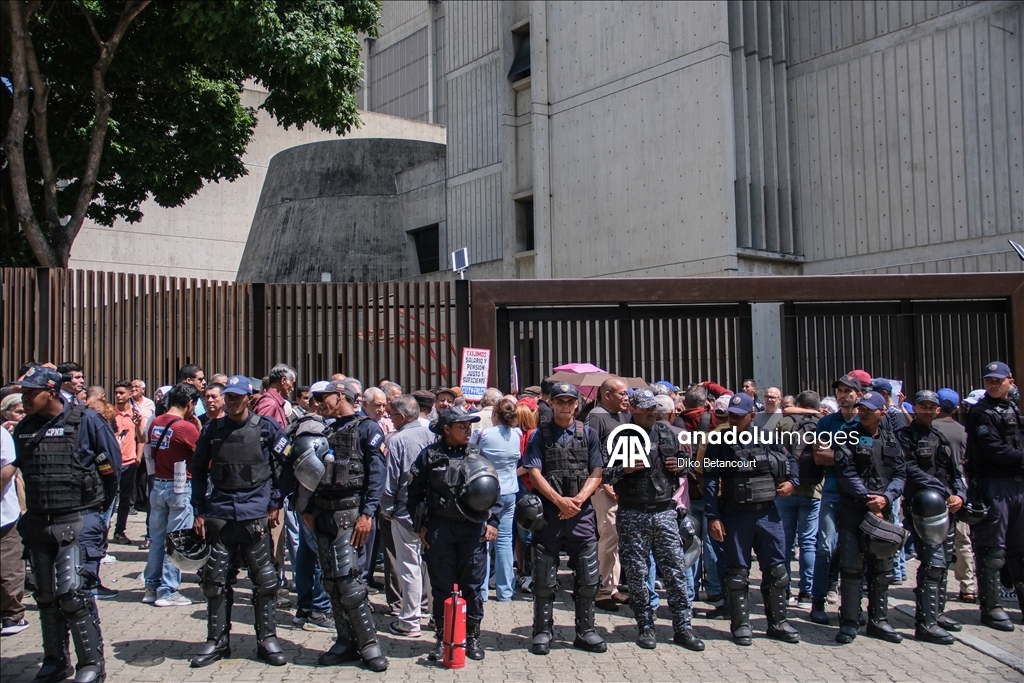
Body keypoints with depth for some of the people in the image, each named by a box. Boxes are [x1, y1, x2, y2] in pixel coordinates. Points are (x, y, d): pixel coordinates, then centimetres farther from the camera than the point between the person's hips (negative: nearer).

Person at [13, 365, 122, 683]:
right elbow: (21, 468, 20)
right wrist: (41, 506, 16)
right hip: (38, 525, 6)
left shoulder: (86, 421, -9)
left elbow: (112, 466, -3)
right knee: (46, 595, 13)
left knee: (73, 591, -11)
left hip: (79, 524, -6)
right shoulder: (24, 428, 6)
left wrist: (95, 508, 4)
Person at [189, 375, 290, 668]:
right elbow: (198, 471, 12)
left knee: (265, 579, 2)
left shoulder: (267, 428, 0)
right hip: (220, 515, 2)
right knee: (216, 580, 7)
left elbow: (283, 466, 4)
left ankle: (267, 640, 13)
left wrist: (275, 503, -1)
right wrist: (199, 511, 7)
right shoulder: (212, 430, 6)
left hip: (256, 515, -2)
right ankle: (217, 641, 20)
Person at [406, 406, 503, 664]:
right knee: (441, 586, 7)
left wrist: (492, 522, 1)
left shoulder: (477, 455, 5)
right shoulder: (429, 455, -1)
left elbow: (494, 490, 8)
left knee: (473, 585, 6)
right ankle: (442, 638, 18)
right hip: (439, 529, -1)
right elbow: (414, 492, 4)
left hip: (473, 529, 1)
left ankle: (472, 636, 20)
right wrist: (420, 525, 1)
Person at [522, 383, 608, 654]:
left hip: (581, 515, 2)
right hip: (548, 513, -2)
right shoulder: (539, 436, 3)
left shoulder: (588, 435, 9)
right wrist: (560, 501, -16)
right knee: (544, 580, 4)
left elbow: (597, 473, 4)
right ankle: (543, 631, 17)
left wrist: (578, 500, -12)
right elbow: (535, 474, -5)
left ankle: (585, 631, 20)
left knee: (587, 578, 7)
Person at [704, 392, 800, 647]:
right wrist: (713, 517, -12)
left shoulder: (767, 438, 4)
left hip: (768, 513, 3)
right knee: (738, 572, 5)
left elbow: (790, 460, 19)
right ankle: (741, 625, 16)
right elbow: (710, 482, -7)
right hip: (736, 516, -2)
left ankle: (777, 622, 23)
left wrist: (792, 481, 0)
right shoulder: (720, 443, -4)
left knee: (776, 569, 8)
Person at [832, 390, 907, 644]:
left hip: (883, 510, 4)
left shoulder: (891, 440, 11)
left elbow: (900, 473, 4)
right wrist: (867, 499, -16)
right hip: (854, 510, -4)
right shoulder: (847, 437, 0)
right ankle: (849, 622, 3)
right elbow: (846, 472, -9)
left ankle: (878, 620, 22)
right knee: (851, 566, -4)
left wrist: (886, 497, -12)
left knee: (883, 568, 11)